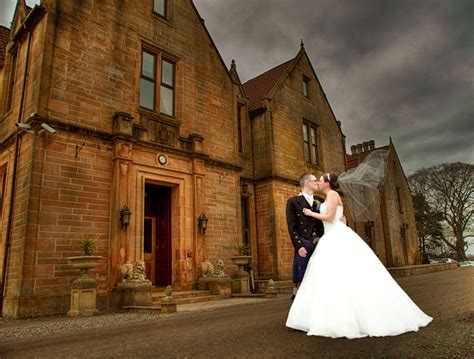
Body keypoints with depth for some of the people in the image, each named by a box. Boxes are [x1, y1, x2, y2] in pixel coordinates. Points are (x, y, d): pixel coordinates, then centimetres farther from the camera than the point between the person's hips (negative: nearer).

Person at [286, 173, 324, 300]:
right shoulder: (293, 202, 2)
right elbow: (292, 227, -4)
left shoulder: (320, 201, 15)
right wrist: (299, 246, -14)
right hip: (304, 245, -4)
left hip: (320, 245, 5)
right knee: (301, 280, -5)